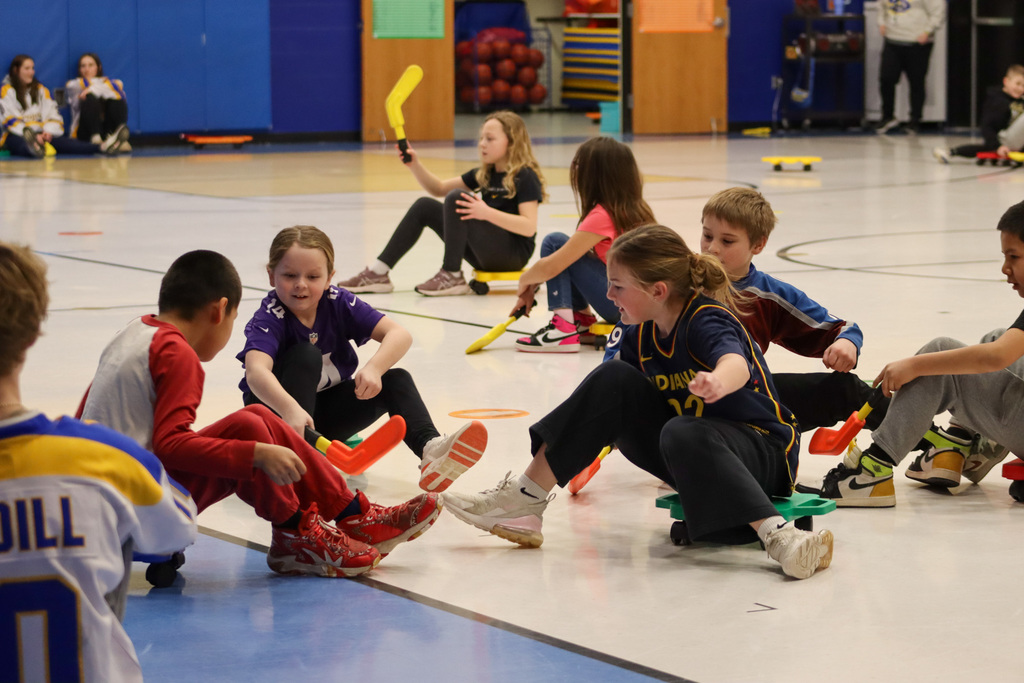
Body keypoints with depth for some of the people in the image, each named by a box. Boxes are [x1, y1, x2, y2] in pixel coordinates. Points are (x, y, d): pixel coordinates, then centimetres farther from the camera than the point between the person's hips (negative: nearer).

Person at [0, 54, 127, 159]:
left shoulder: (41, 90, 21)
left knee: (64, 142, -26)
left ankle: (103, 147, -53)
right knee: (20, 144, -42)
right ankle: (34, 149, -82)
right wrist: (33, 135, -23)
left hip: (40, 135, 4)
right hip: (16, 136, -4)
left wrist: (48, 131, -12)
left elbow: (53, 116, 13)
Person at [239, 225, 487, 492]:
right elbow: (256, 372, -43)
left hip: (326, 417, 5)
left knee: (396, 380, -15)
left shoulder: (339, 304, -10)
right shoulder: (269, 318, -23)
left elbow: (399, 334, -18)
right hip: (276, 409, -5)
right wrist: (290, 409, -62)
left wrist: (374, 368, -38)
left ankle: (431, 448, -41)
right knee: (305, 356, -30)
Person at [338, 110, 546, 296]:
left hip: (514, 254, -8)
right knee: (425, 207, 5)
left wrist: (488, 213, -32)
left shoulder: (525, 177, -10)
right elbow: (439, 188, 20)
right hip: (486, 255, 8)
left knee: (456, 198, -23)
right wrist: (415, 165, 3)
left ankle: (452, 276, -19)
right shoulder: (485, 174, 14)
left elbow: (529, 227, -21)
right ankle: (379, 274, 1)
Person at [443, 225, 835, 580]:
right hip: (692, 460, 7)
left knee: (682, 434, -39)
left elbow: (736, 364, -44)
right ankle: (524, 501, -12)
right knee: (615, 378, -10)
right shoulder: (640, 335, 3)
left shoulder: (706, 320, -20)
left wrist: (718, 382, -66)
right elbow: (612, 401, 14)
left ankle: (777, 536, -51)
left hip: (762, 451, -7)